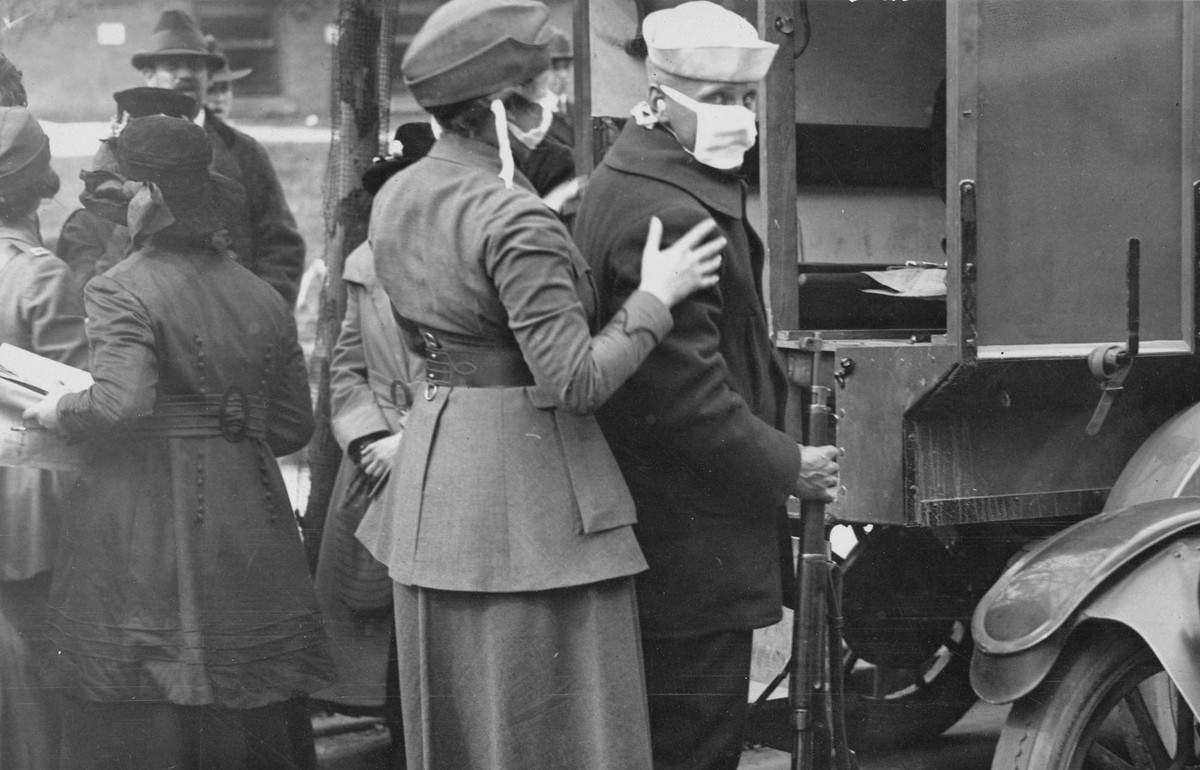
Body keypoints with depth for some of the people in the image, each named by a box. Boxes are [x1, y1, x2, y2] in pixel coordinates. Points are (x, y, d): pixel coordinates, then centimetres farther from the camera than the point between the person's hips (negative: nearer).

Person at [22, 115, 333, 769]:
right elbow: (294, 425, 13)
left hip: (142, 532, -6)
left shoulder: (120, 291, -10)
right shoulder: (261, 297, 9)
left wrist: (55, 412, -6)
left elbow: (120, 404, -23)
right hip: (248, 536, 6)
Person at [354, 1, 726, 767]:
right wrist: (655, 298, -9)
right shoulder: (518, 222, -20)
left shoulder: (396, 199, 6)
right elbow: (575, 380, -22)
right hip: (529, 483, -8)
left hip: (433, 463, 9)